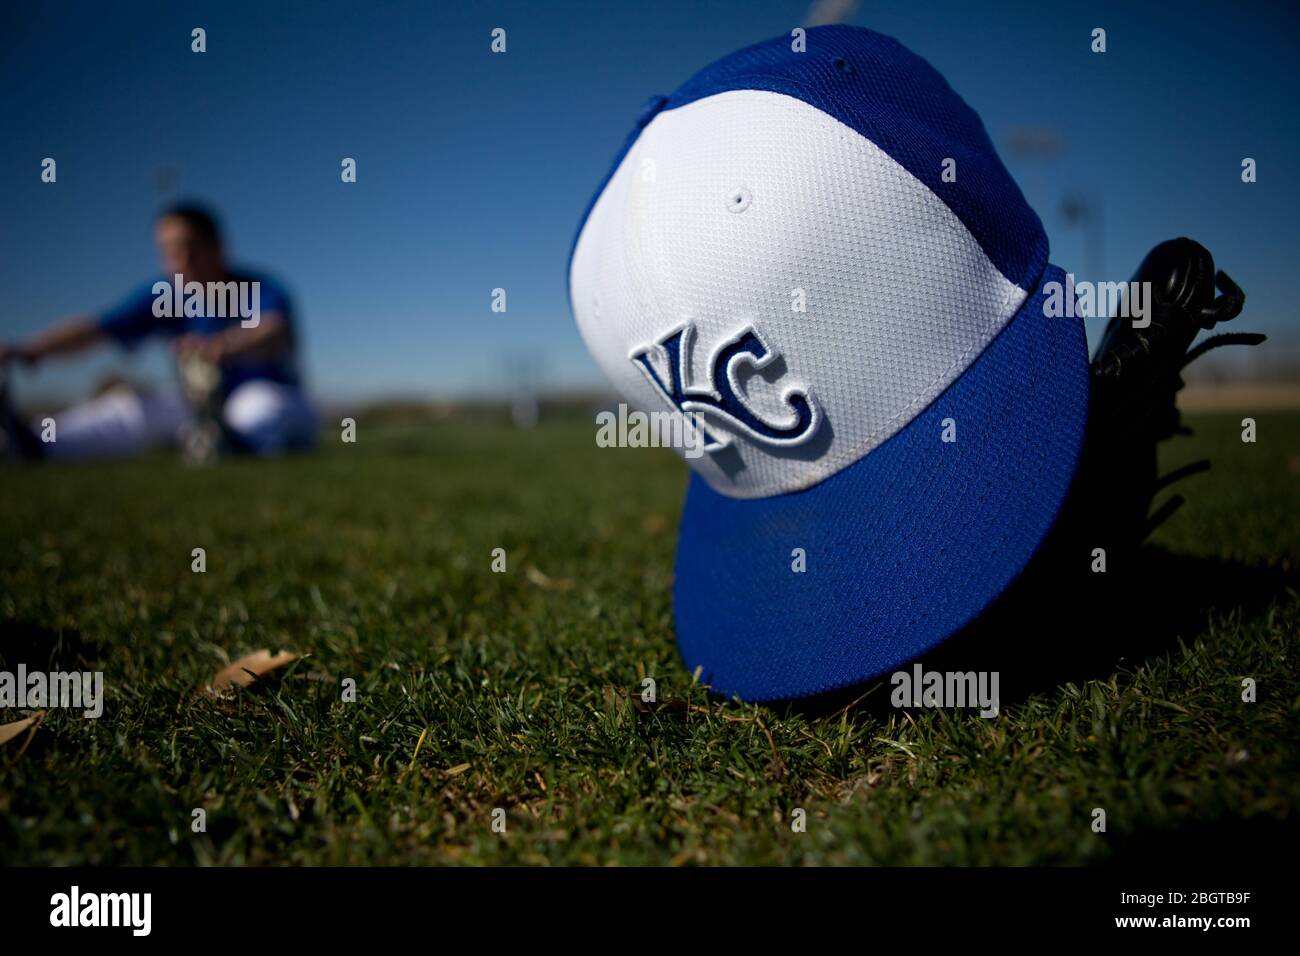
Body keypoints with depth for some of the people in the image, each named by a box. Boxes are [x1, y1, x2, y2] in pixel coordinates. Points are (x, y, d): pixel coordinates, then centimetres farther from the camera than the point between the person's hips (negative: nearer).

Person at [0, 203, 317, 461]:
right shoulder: (164, 296, -7)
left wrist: (220, 346, -64)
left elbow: (276, 333, -44)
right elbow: (93, 329, -18)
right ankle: (39, 443, -32)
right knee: (127, 399, -13)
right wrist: (26, 351, -35)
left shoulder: (263, 291, -21)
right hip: (208, 408, 4)